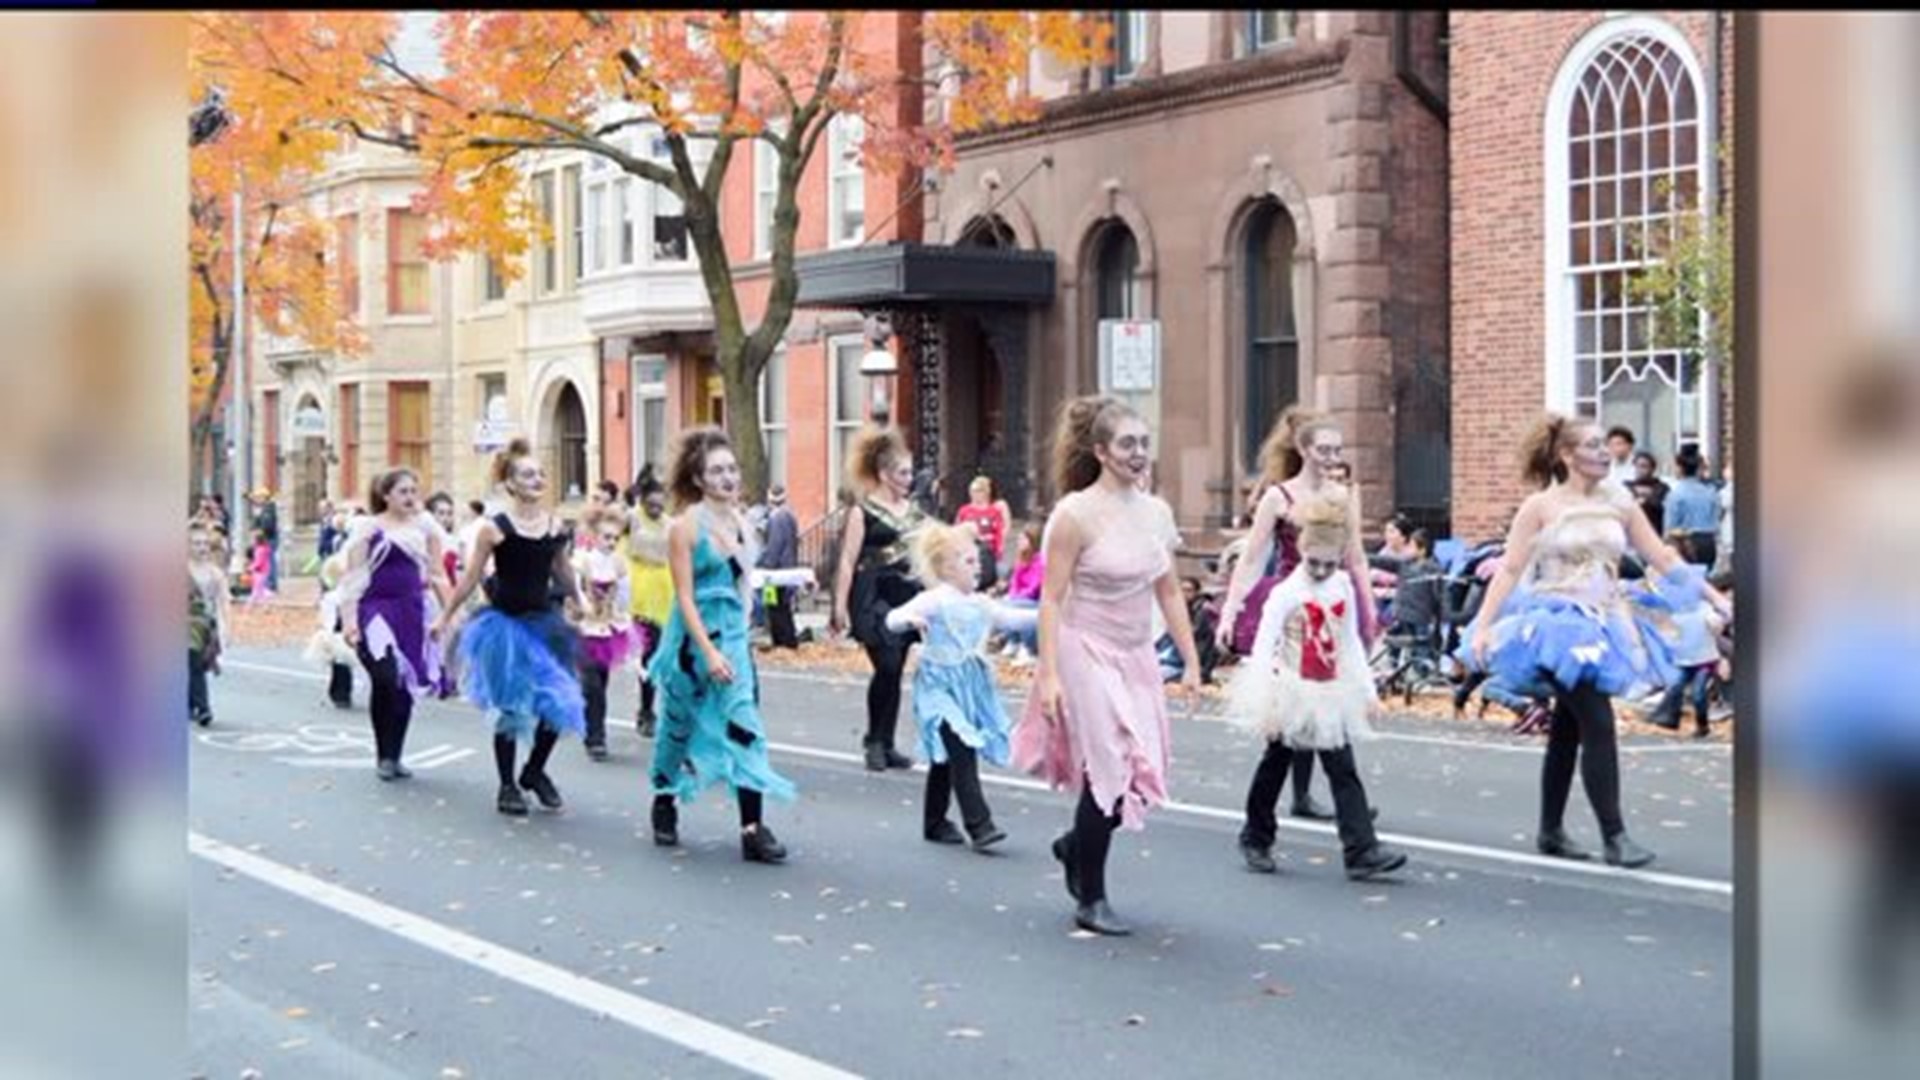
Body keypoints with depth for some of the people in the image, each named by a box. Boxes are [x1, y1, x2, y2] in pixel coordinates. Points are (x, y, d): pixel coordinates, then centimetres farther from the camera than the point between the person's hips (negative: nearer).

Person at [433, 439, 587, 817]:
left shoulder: (554, 527, 1)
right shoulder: (495, 528, -10)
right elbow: (471, 579, -2)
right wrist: (445, 617, 3)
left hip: (543, 621, 4)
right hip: (506, 624, -4)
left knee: (560, 702, -1)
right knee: (512, 708, 2)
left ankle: (534, 771, 24)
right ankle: (507, 786, 19)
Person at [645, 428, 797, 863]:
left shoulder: (740, 521, 6)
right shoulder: (686, 525, -11)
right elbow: (685, 596, -14)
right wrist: (709, 652, -21)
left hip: (734, 635, 4)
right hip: (695, 636, -4)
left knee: (744, 725, -7)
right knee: (680, 725, 13)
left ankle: (753, 828, -9)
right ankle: (664, 804, 36)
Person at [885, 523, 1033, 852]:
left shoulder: (979, 604, 9)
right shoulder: (934, 601, -13)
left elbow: (1009, 617, 19)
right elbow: (893, 619, -21)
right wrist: (910, 619, -43)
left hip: (970, 686, 8)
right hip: (941, 686, -8)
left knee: (947, 758, 15)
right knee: (961, 754, -16)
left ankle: (935, 822, 25)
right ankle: (978, 824, -18)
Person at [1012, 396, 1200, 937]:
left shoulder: (1157, 513, 6)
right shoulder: (1077, 515, -13)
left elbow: (1169, 593, 13)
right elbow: (1051, 598, -12)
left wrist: (1191, 661, 11)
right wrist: (1048, 675, -18)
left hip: (1138, 657, 6)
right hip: (1088, 654, -6)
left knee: (1141, 773, 6)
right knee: (1111, 771, -7)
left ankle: (1076, 846, 35)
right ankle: (1091, 900, 10)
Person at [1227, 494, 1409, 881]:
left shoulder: (1343, 588, 1)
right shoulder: (1287, 593, -15)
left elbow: (1351, 643, 12)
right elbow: (1263, 648, -17)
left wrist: (1368, 690, 12)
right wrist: (1266, 707, -23)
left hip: (1331, 695, 4)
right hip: (1293, 693, -4)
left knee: (1344, 772, -2)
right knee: (1275, 766, 11)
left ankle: (1361, 850, -6)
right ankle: (1256, 839, 28)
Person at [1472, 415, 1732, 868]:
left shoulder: (1619, 503, 8)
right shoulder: (1541, 506, -5)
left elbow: (1663, 559, 9)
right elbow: (1510, 570, -7)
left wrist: (1715, 597, 3)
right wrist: (1483, 627, -15)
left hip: (1601, 627, 5)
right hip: (1559, 625, -5)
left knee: (1568, 730, 12)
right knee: (1598, 726, -14)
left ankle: (1550, 832, 22)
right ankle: (1614, 835, -11)